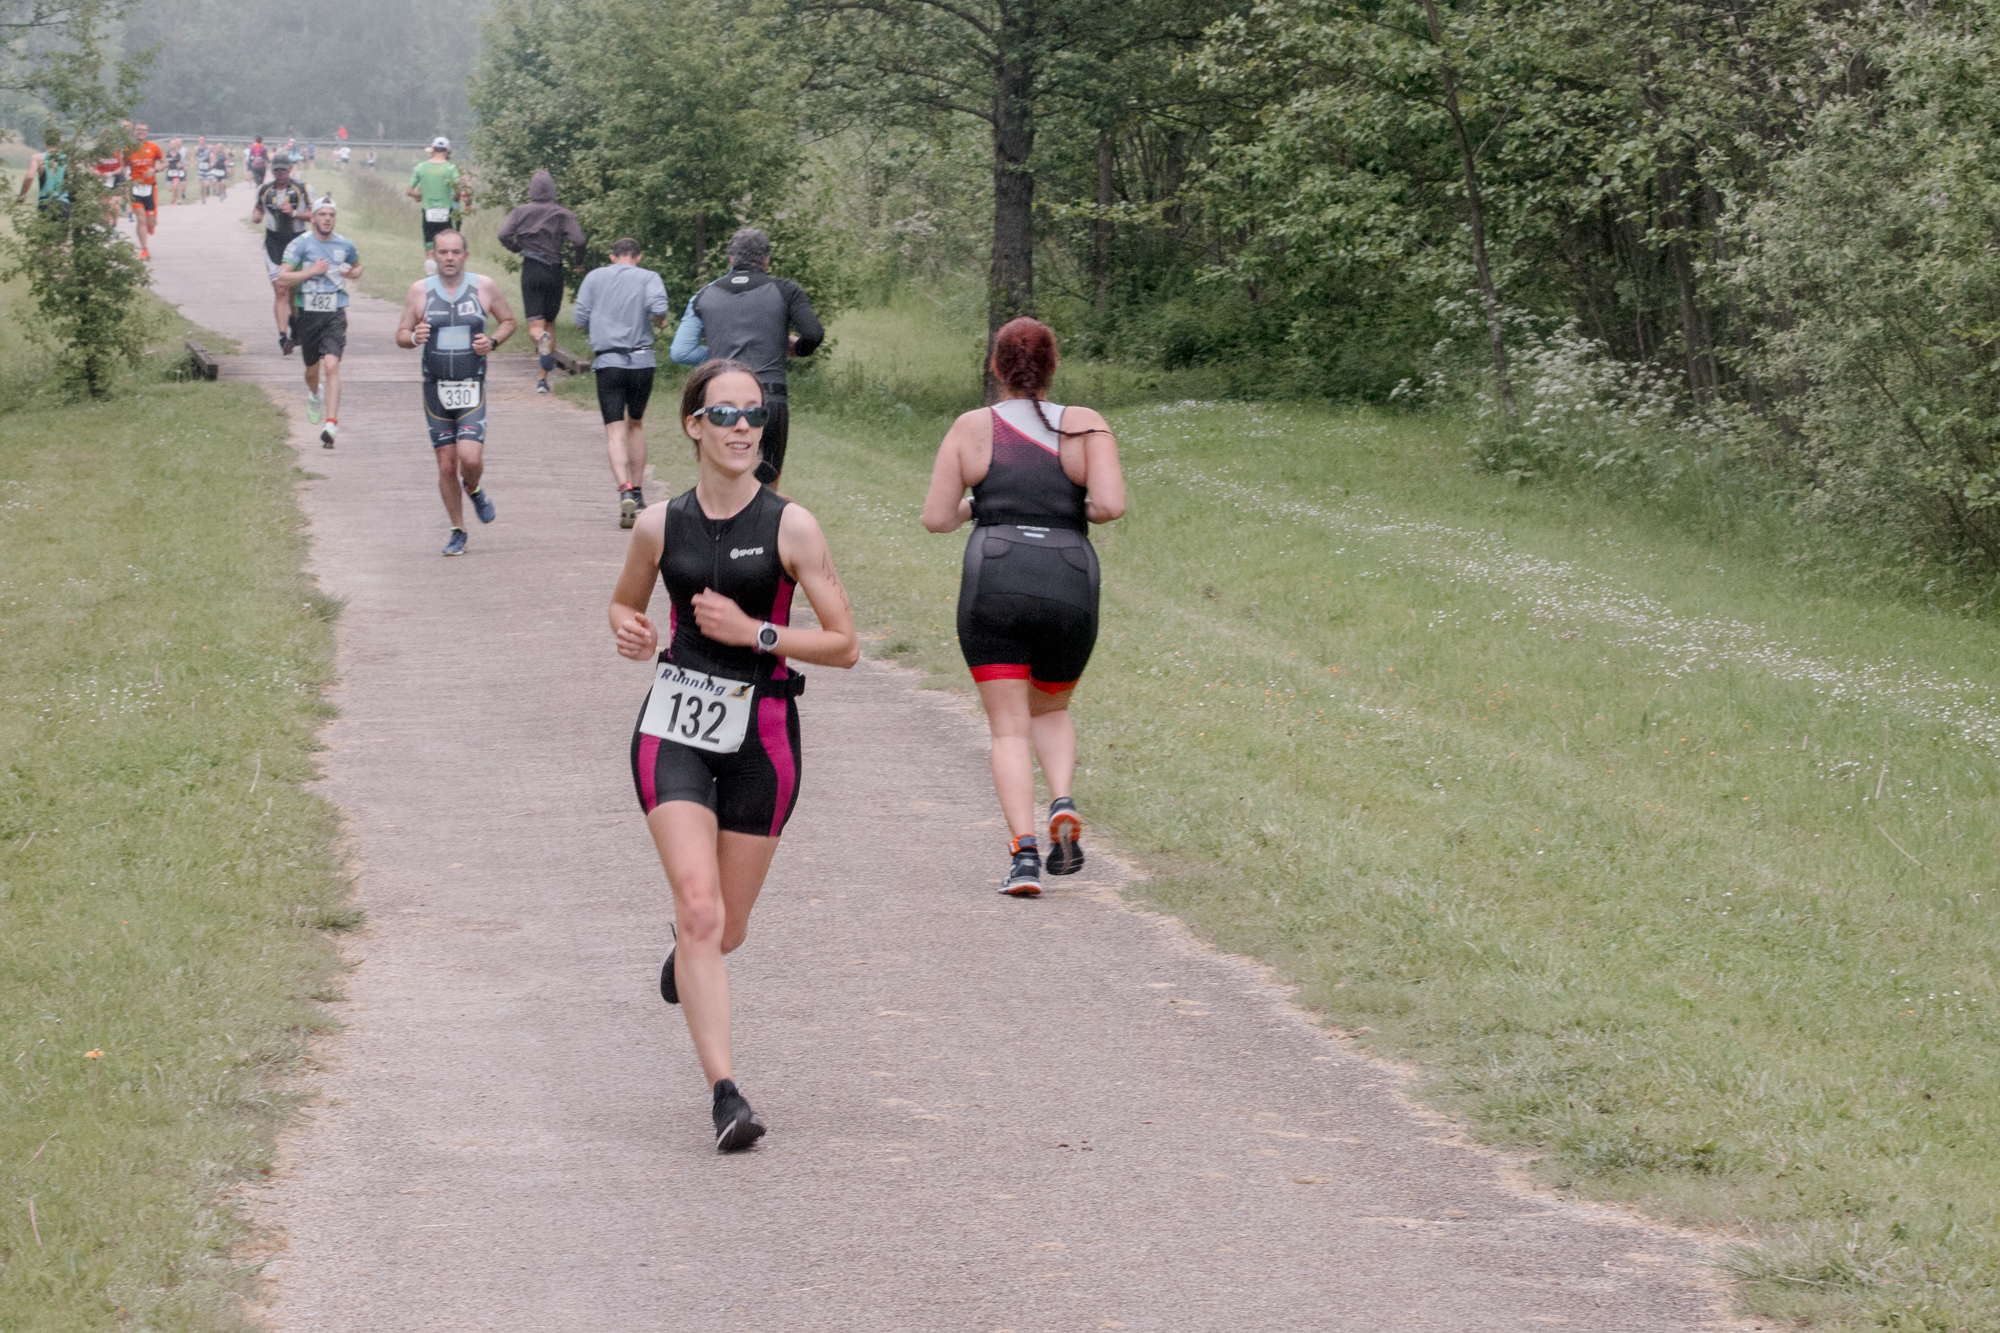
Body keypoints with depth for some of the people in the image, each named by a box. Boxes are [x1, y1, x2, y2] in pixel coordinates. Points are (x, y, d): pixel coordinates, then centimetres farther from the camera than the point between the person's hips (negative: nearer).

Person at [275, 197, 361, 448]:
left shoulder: (345, 245, 6)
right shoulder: (300, 244, -4)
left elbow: (358, 266, 27)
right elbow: (282, 279, -10)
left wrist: (352, 273, 4)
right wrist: (312, 271, -17)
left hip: (335, 314, 0)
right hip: (308, 313, 0)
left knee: (332, 366, -17)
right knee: (313, 369, 15)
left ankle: (331, 424, -22)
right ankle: (314, 395, 52)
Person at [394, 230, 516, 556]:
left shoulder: (484, 287, 0)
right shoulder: (420, 290, 2)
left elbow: (508, 321, 14)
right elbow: (401, 335, 8)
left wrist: (493, 341, -6)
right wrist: (414, 337, -15)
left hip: (472, 388, -1)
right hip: (436, 388, 1)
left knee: (470, 458, -18)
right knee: (446, 466, 3)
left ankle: (474, 490, 18)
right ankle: (458, 532, 20)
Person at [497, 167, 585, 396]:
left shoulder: (522, 212, 2)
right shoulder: (563, 214, 0)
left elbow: (504, 235, -9)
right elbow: (578, 241, -10)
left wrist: (517, 248, 12)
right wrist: (579, 261, 9)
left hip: (531, 270, -1)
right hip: (554, 272, 1)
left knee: (535, 325, -2)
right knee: (550, 322, 15)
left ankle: (541, 338, -41)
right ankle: (544, 378, 12)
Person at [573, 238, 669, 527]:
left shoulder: (594, 278, 8)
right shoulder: (648, 278, 4)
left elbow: (580, 321, 4)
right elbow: (659, 308, -14)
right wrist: (658, 321, 8)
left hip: (608, 362, -1)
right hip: (642, 361, 1)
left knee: (615, 432, -4)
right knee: (636, 425, 19)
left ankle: (625, 492, -25)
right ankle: (638, 495, 23)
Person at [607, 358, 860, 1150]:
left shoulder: (790, 527, -6)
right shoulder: (662, 525, 1)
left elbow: (844, 644, -5)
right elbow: (624, 602, 20)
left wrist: (754, 633, -17)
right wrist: (628, 631, -3)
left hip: (761, 736, 0)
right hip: (675, 729, 0)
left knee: (726, 930, 11)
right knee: (700, 908, -16)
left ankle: (688, 951, 50)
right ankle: (724, 1094, -16)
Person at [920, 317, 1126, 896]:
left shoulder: (972, 428, 5)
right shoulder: (1085, 425, 5)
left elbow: (936, 518, 4)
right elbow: (1111, 504, -8)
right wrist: (1076, 512, 12)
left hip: (993, 585, -1)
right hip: (1070, 587, 1)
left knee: (1009, 728, 2)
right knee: (1051, 710, 24)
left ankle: (1024, 849, -15)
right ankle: (1063, 801, -3)